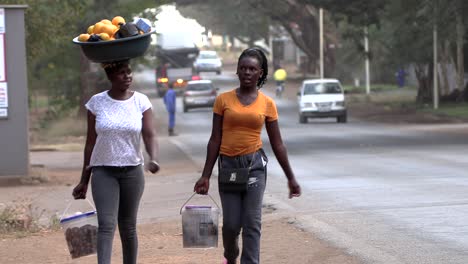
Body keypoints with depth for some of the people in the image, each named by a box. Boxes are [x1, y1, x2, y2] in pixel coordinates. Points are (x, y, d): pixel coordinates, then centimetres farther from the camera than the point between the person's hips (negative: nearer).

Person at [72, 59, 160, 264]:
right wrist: (84, 180, 6)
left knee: (128, 227, 9)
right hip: (103, 171, -1)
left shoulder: (141, 101, 0)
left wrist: (153, 159, -30)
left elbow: (150, 136, -8)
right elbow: (91, 142, 4)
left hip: (132, 170, 1)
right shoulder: (97, 103, -1)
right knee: (106, 224, -15)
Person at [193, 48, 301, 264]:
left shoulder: (267, 103, 2)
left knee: (252, 223, -7)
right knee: (231, 224, 4)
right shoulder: (223, 100, 1)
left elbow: (277, 144, 7)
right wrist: (206, 175, 0)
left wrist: (290, 177, 6)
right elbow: (215, 140, 3)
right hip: (228, 165, 0)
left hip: (254, 164, 0)